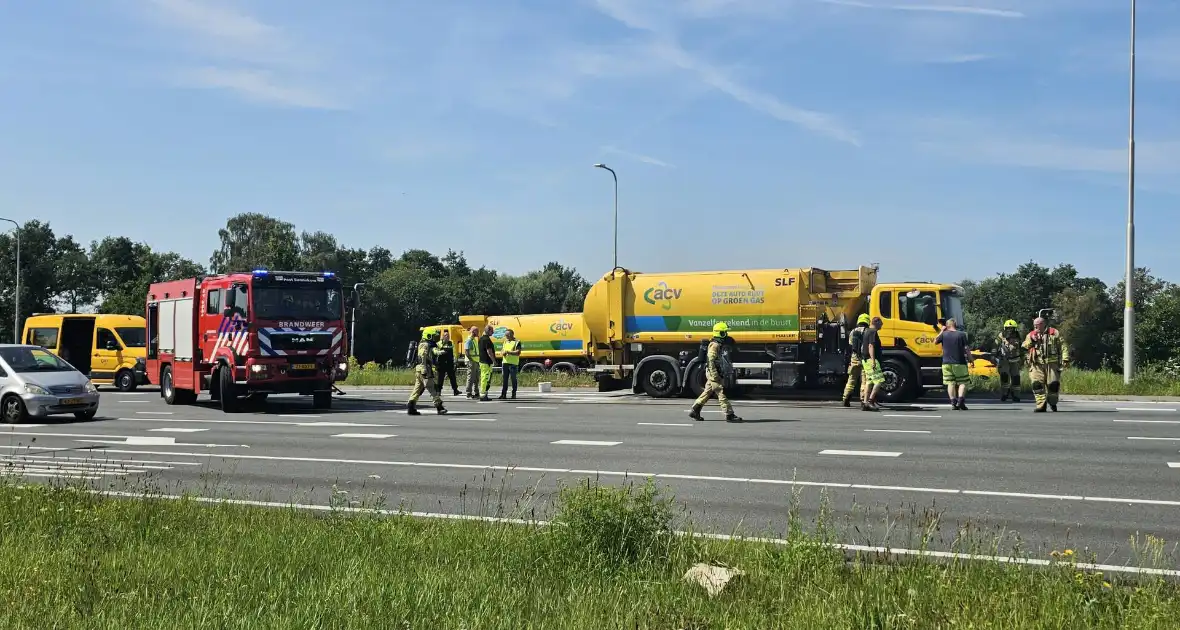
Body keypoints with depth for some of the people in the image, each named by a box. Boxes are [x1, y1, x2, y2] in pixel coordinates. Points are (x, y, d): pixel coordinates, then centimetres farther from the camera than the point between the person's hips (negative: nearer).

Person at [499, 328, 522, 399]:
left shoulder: (517, 342, -5)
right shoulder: (505, 342, 16)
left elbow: (518, 352, -14)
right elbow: (502, 350, 22)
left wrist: (508, 352, -20)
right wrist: (502, 352, -2)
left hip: (513, 363, -6)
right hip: (505, 362, 6)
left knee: (513, 378, 0)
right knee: (504, 378, 4)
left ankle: (514, 394, 7)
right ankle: (503, 394, 6)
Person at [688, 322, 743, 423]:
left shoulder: (720, 345, 16)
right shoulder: (715, 345, -16)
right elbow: (710, 361, -22)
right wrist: (715, 376, -24)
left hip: (716, 374, 10)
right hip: (714, 373, -10)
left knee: (707, 393, 13)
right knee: (722, 394, -8)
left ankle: (695, 411, 17)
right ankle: (729, 415, -7)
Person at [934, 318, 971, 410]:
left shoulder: (944, 334, 2)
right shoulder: (962, 334, -3)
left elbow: (935, 341, 18)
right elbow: (966, 349, -6)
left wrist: (941, 331, 24)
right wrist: (970, 360, 3)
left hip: (947, 363, 2)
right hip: (960, 363, -2)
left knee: (950, 383, 6)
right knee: (963, 382, 4)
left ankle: (953, 402, -4)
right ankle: (960, 400, -14)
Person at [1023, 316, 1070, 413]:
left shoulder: (1054, 333, 7)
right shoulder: (1031, 335, 13)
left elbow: (1063, 347, 5)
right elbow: (1023, 347, 5)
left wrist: (1065, 359, -6)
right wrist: (1031, 340, -10)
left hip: (1052, 364, -2)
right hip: (1037, 365, 2)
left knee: (1053, 384, -4)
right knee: (1037, 385, -11)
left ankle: (1052, 403, 21)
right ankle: (1041, 406, -7)